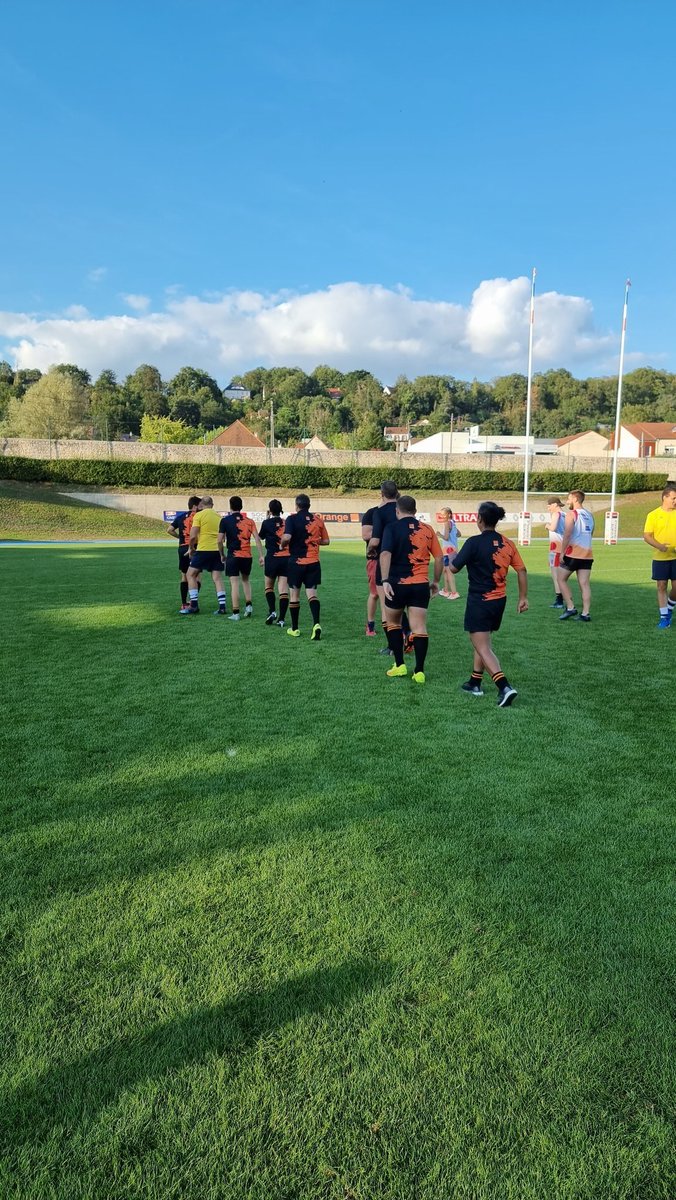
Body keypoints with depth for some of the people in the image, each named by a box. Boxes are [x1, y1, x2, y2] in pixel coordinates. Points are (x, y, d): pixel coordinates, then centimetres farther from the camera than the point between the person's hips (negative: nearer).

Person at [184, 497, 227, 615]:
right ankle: (222, 607, 2)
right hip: (217, 551, 5)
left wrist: (191, 548, 5)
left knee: (191, 574, 10)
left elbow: (193, 536, -10)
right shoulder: (219, 516, 11)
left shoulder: (199, 515, -5)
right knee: (217, 578, 8)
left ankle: (194, 605, 5)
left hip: (203, 550, -4)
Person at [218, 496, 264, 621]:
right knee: (246, 580, 24)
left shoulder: (225, 520, -3)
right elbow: (257, 538, -2)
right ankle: (248, 605, 13)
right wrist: (261, 555, 1)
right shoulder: (249, 521, 5)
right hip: (247, 556, 3)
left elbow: (220, 540, -5)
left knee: (234, 584, -1)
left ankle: (235, 613, -2)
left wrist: (222, 555, 9)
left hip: (233, 556, -3)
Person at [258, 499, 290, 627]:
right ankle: (281, 619, -2)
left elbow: (261, 537, 14)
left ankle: (272, 611, -1)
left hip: (272, 558, -2)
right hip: (286, 558, 2)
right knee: (283, 589, 1)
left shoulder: (267, 523, -3)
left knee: (269, 586, 16)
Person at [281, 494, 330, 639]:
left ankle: (294, 629, 19)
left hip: (296, 562, -2)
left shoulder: (292, 519, -8)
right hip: (314, 563, 3)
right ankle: (316, 624, -19)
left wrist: (283, 544, -1)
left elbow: (286, 538, -22)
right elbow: (326, 541, 10)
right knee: (312, 593, 3)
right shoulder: (318, 520, 4)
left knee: (294, 594, 11)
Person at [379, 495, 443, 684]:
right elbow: (439, 558, 9)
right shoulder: (427, 529, 7)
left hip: (398, 584, -2)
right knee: (419, 628, 3)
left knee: (393, 622, 18)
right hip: (421, 585, 2)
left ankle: (399, 665, 16)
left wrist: (385, 580, -23)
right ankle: (419, 671, 0)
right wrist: (435, 581, 19)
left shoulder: (392, 528, -4)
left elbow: (385, 554, -19)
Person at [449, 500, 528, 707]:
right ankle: (474, 683, 31)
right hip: (499, 600, 7)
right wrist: (523, 597, 11)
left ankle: (505, 687, -18)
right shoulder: (507, 543, 2)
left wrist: (452, 558, 13)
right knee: (482, 641, 23)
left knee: (483, 647, -4)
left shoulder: (474, 542, -15)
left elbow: (454, 568, -10)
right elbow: (521, 570, 4)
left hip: (479, 601, -7)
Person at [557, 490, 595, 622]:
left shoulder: (572, 514, -7)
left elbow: (567, 535, -15)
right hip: (587, 554, 6)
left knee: (561, 579, 8)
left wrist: (562, 553, -12)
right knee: (584, 584, 3)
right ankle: (585, 614, 0)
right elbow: (590, 534, 19)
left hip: (573, 553, -6)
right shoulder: (590, 515, 16)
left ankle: (570, 608, 2)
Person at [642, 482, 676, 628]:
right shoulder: (653, 515, -2)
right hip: (660, 557, -1)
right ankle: (664, 617, 9)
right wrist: (660, 546, -19)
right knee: (662, 586, 2)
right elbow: (646, 536, -3)